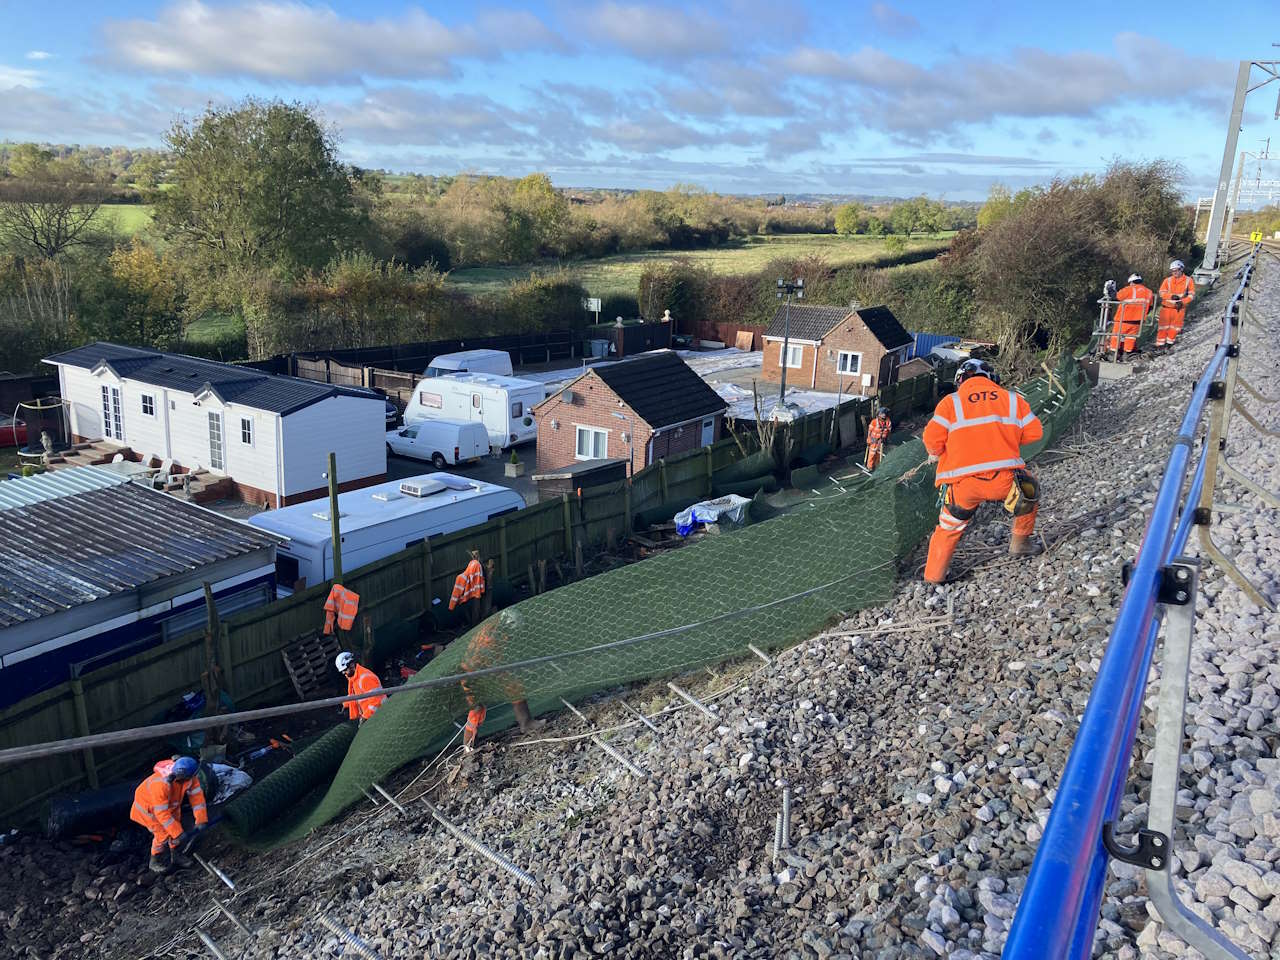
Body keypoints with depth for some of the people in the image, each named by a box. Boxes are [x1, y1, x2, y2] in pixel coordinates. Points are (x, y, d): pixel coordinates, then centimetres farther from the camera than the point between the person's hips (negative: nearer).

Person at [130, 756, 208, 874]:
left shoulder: (190, 777, -29)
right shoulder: (161, 784, -44)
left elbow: (196, 796, -18)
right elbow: (162, 813, -36)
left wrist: (201, 820, -19)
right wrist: (178, 833, -31)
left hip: (171, 803, 6)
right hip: (148, 806, -6)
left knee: (175, 827, 10)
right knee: (163, 833, -6)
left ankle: (176, 855, 33)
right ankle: (154, 862, 18)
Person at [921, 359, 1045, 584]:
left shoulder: (951, 401, 8)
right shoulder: (1012, 399, 16)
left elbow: (932, 438, -3)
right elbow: (1034, 432, 14)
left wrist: (936, 454, 18)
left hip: (963, 483, 0)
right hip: (1004, 478, 0)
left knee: (949, 529, 18)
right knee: (1028, 491, 31)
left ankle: (934, 576, 22)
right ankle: (1020, 543, 35)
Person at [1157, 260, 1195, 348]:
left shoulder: (1188, 280, -2)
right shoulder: (1168, 280, -3)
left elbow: (1191, 294, -1)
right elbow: (1162, 293, -6)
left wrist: (1183, 302, -16)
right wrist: (1171, 296, -23)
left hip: (1179, 308, 1)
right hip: (1167, 307, -1)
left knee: (1175, 326, 9)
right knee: (1164, 326, 2)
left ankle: (1170, 341, 25)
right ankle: (1160, 343, 9)